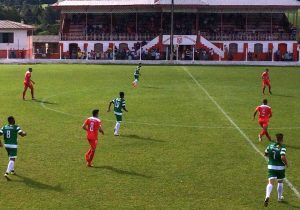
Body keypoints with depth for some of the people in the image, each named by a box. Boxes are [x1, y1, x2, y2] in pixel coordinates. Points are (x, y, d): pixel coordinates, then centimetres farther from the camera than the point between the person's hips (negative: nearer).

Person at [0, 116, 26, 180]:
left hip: (6, 145, 6)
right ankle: (7, 173, -21)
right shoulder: (16, 127, -11)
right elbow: (22, 134, -17)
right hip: (13, 145, -6)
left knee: (11, 158, 27)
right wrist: (24, 133, 6)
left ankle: (12, 170, 39)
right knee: (12, 160, -6)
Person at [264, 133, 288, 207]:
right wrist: (286, 163, -9)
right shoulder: (282, 147, -14)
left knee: (270, 183, -5)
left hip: (271, 167, 2)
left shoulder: (270, 145, 1)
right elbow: (283, 157, -27)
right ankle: (279, 197, 36)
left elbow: (265, 154, 13)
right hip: (280, 167, -2)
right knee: (280, 182, 21)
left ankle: (267, 196, -31)